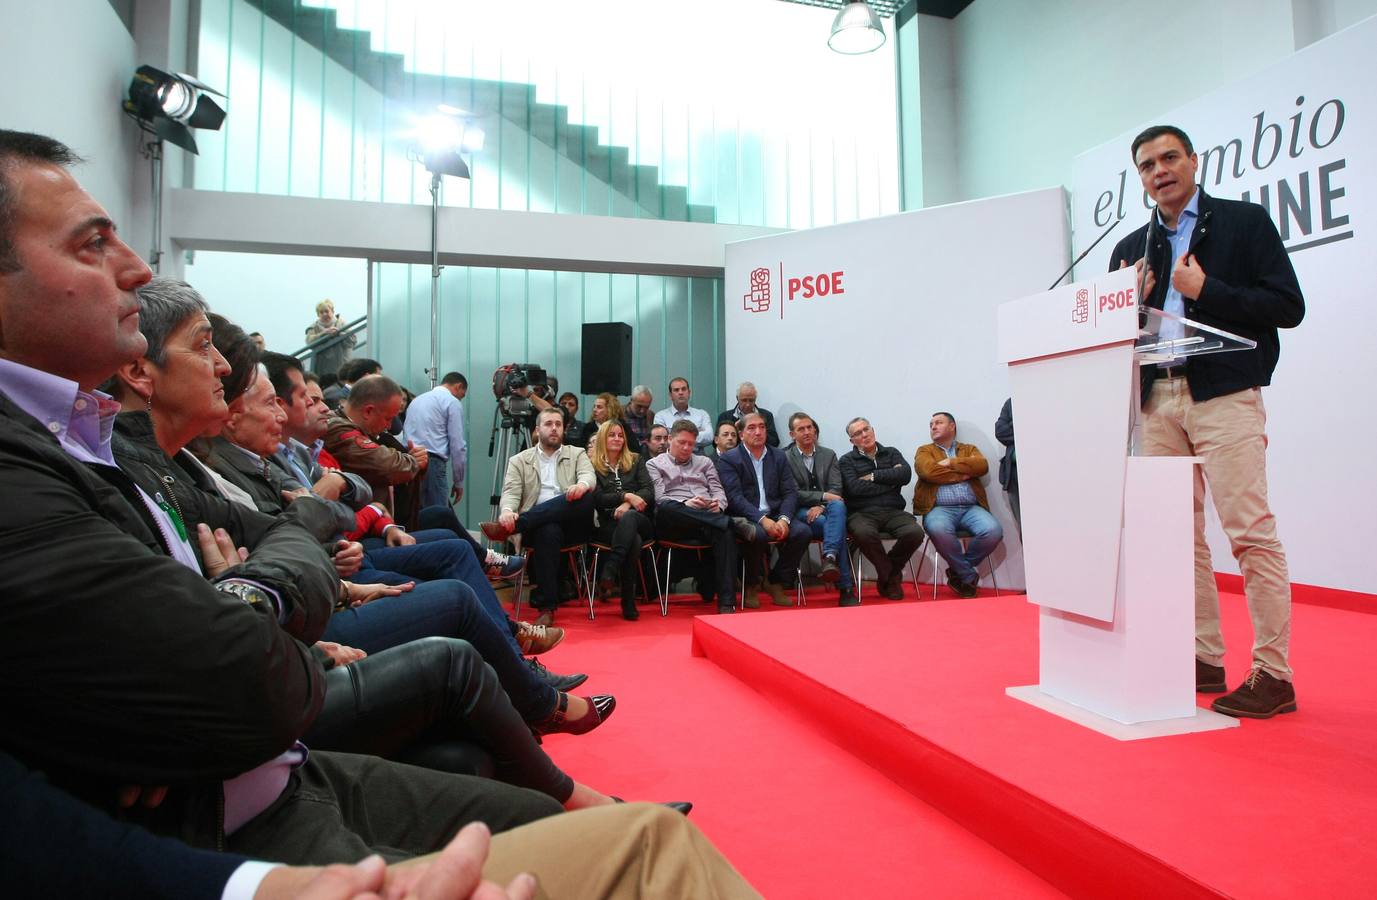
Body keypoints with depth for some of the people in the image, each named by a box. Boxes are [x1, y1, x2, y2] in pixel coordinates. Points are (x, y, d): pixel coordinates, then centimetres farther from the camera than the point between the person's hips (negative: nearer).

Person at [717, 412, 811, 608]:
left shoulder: (779, 456, 14)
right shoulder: (728, 459, 0)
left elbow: (790, 493, 7)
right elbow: (735, 497, -12)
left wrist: (784, 519, -13)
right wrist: (762, 520, -24)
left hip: (776, 517, 4)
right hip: (746, 518, -4)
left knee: (803, 532, -22)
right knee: (758, 534, -36)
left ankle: (776, 582, -3)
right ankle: (750, 586, -9)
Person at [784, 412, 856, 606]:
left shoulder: (829, 455, 15)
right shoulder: (785, 458, 5)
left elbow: (836, 490, 5)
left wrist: (820, 506, -16)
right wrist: (823, 496, -14)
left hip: (825, 509, 2)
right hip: (801, 512, -2)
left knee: (838, 505, -36)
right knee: (833, 525, -33)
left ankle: (830, 557, -51)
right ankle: (846, 588, -35)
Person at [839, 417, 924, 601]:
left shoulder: (892, 453, 20)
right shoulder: (847, 460, 12)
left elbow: (905, 474, -1)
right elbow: (855, 488, -7)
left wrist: (873, 476, -2)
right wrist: (890, 480, 0)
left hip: (893, 512, 3)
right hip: (862, 513, -2)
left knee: (915, 532, -28)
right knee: (864, 533, -38)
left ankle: (887, 575, -1)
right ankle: (891, 576, -9)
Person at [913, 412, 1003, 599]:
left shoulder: (969, 449, 23)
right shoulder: (925, 450, 17)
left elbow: (982, 466, -1)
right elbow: (928, 471, -6)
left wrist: (951, 462, -3)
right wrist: (963, 474, -1)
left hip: (971, 508, 2)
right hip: (940, 508, -2)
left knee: (994, 530, -27)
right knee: (938, 530, -37)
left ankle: (959, 570, -3)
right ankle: (968, 575, -13)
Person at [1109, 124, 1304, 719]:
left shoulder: (1245, 222, 7)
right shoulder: (1131, 249, 18)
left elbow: (1289, 307, -2)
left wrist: (1205, 290, -10)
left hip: (1224, 396, -4)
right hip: (1157, 401, 5)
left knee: (1251, 532, -8)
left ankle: (1274, 674, 1)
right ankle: (1205, 661, 16)